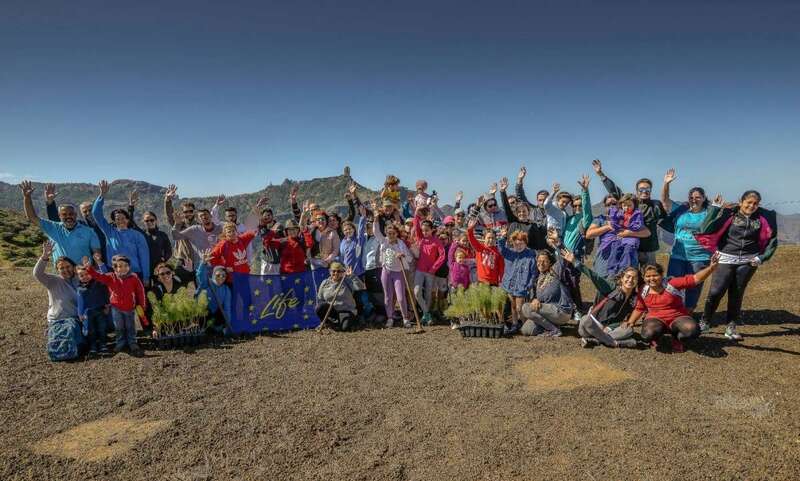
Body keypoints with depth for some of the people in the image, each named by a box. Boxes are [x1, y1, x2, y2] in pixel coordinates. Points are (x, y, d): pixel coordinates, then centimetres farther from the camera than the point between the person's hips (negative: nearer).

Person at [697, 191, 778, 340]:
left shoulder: (764, 218, 4)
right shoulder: (729, 214, -5)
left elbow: (771, 239, 13)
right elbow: (707, 229, -15)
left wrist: (762, 257, 3)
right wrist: (715, 207, -16)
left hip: (748, 262, 2)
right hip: (726, 259, -2)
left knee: (736, 295, 8)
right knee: (715, 292, -8)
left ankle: (731, 327, 19)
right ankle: (704, 322, 8)